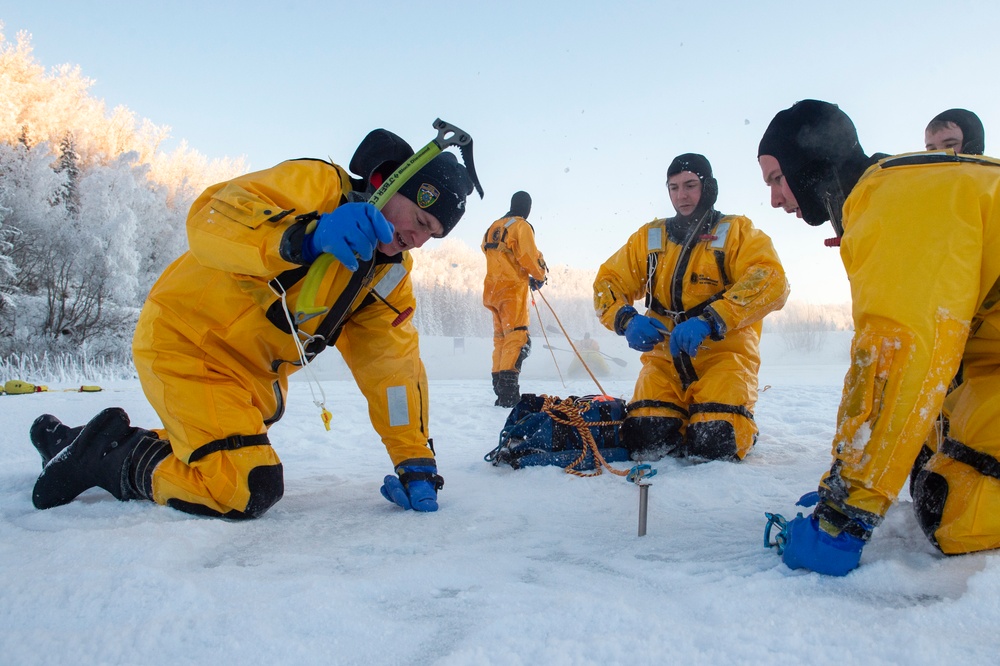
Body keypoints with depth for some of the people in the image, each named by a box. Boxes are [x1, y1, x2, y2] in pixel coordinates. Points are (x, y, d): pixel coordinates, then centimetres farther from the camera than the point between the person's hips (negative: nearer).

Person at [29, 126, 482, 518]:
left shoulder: (389, 273, 1)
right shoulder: (315, 184, -19)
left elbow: (393, 363, -2)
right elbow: (210, 219, -32)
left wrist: (416, 462, -8)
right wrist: (307, 236, -50)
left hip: (253, 375, 9)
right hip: (187, 341, -8)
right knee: (249, 493, -20)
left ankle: (70, 441, 37)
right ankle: (113, 454, 2)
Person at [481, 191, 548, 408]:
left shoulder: (493, 228, 18)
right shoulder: (521, 226, -5)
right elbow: (530, 257, -12)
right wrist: (541, 276, 7)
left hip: (492, 290, 8)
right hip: (513, 289, -8)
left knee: (501, 338, 13)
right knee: (517, 338, -11)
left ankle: (500, 390, 14)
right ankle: (508, 391, -22)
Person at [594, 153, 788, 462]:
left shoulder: (737, 232, 1)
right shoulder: (649, 236, 12)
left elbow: (771, 282, -16)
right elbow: (608, 281, 9)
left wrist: (709, 321, -31)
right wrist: (626, 320, -14)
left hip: (723, 352, -3)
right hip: (664, 356, 3)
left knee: (715, 446, -22)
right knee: (646, 439, -17)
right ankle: (681, 415, 17)